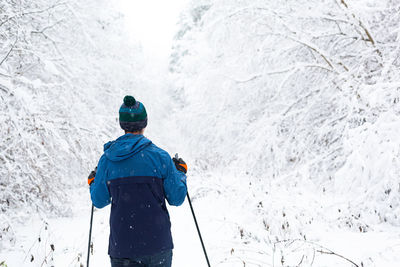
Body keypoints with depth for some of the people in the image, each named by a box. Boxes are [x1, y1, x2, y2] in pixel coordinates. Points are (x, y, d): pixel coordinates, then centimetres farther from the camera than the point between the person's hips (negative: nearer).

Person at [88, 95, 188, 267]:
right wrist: (181, 172, 14)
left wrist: (92, 183, 24)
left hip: (121, 246, 1)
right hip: (157, 244, -1)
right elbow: (177, 198, -4)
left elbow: (99, 201, 4)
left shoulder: (107, 159, -4)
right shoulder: (159, 156, -9)